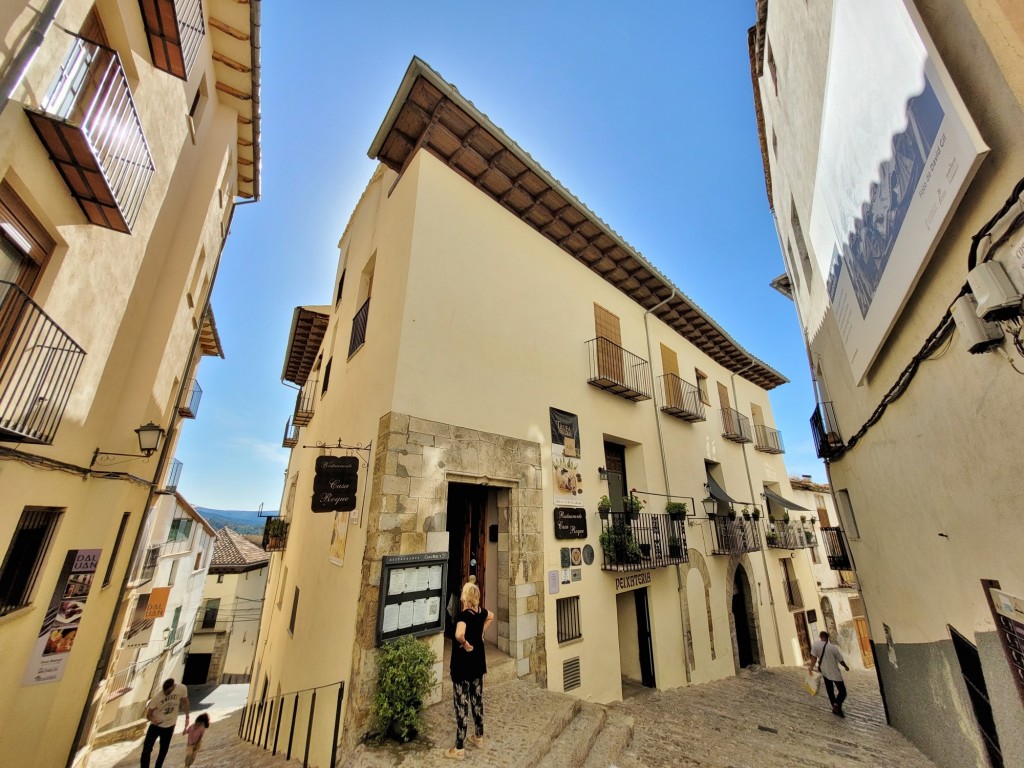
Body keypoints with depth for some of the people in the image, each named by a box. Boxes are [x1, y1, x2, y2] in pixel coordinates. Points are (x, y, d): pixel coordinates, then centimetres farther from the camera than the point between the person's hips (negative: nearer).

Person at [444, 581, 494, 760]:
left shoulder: (463, 614, -26)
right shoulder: (481, 611, -4)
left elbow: (459, 634, -46)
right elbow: (491, 617, 20)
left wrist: (465, 644, -26)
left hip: (463, 665, -7)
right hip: (478, 663, 7)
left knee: (462, 705, 7)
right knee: (477, 700, 22)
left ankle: (459, 749, 20)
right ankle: (479, 737, 38)